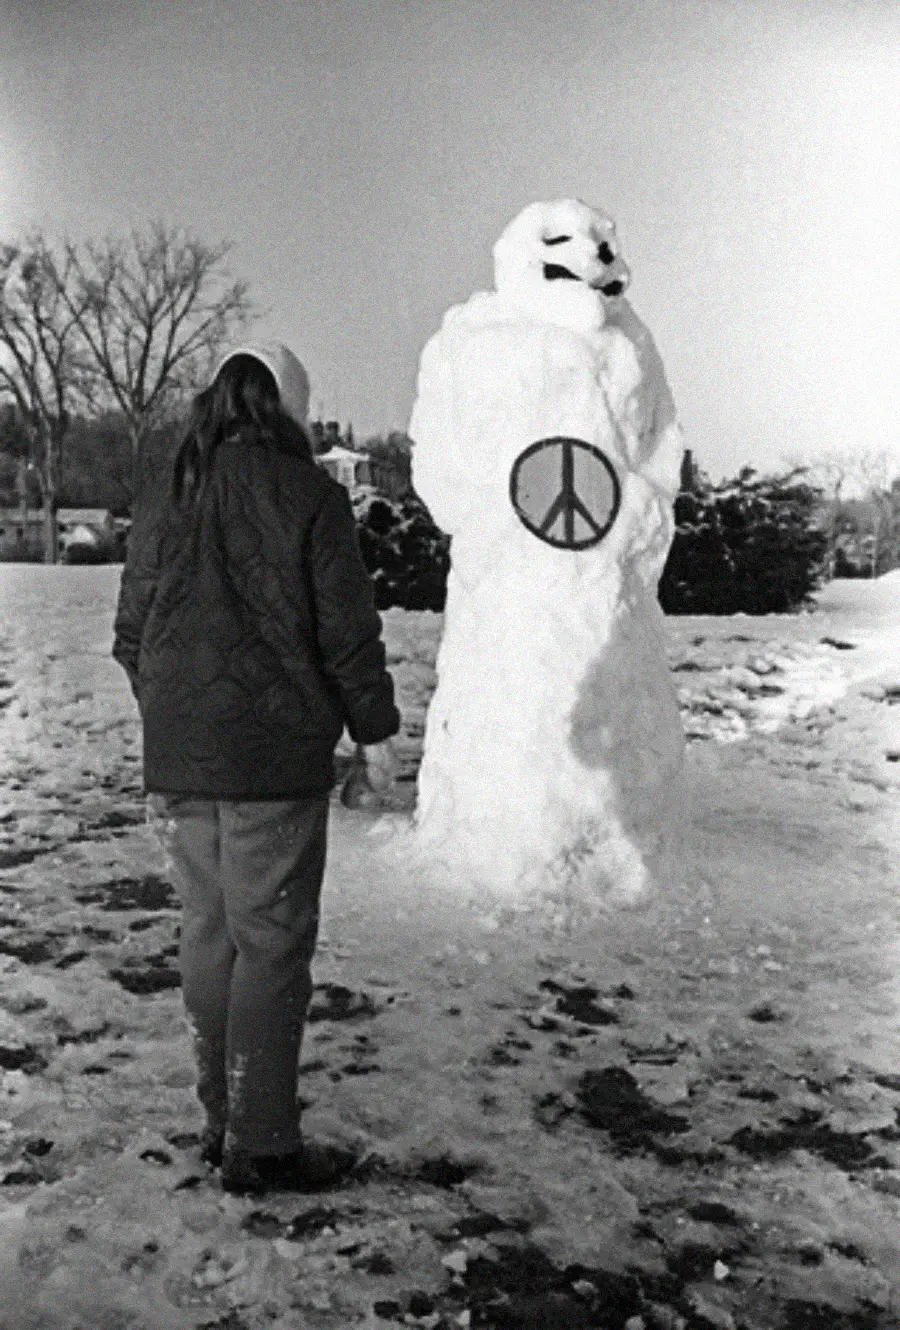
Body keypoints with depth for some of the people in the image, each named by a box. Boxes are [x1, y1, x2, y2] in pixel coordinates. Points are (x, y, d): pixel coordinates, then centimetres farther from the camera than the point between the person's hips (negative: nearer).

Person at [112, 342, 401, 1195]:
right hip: (276, 757, -6)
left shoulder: (164, 496, 8)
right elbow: (347, 628, -8)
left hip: (177, 761, 6)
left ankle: (222, 1121, 24)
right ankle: (260, 1144, 6)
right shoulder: (308, 496, -8)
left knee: (208, 933, 14)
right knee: (271, 942, 1)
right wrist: (373, 729, 3)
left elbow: (131, 631, 13)